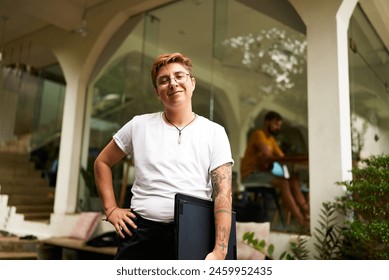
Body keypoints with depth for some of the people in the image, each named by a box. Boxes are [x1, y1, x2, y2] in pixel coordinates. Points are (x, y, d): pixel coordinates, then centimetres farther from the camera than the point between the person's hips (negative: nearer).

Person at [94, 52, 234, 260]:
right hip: (140, 231, 2)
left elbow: (223, 194, -7)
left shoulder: (215, 133, 0)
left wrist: (219, 251, -17)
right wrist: (111, 209, 7)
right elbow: (102, 162, 17)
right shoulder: (139, 125, 6)